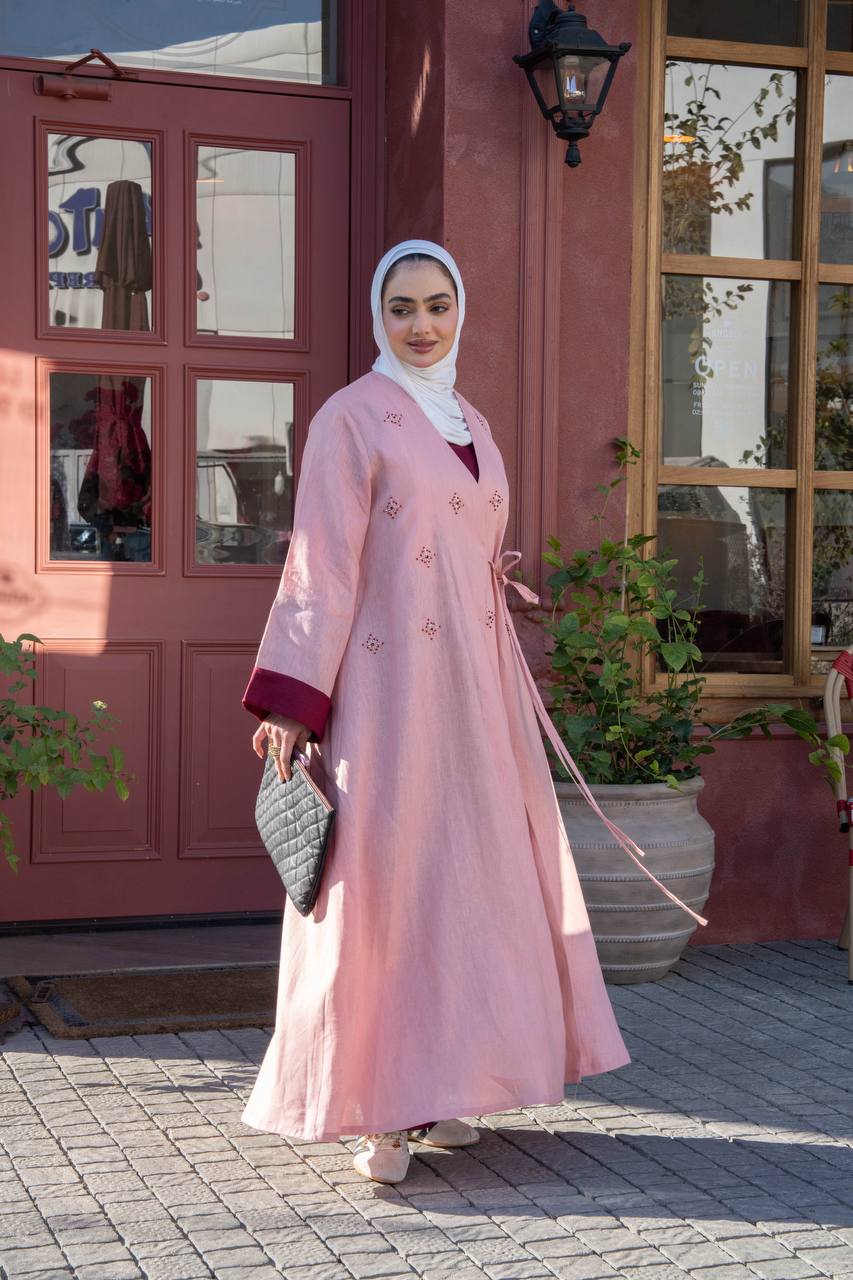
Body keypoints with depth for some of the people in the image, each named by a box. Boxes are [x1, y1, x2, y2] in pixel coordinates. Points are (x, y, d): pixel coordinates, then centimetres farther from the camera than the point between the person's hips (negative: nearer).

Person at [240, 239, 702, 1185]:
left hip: (474, 686, 7)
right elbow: (321, 566, -10)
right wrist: (290, 702, -15)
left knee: (466, 876, 8)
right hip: (389, 685, -7)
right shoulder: (352, 418, -4)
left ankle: (433, 1090, 18)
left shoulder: (471, 424, 17)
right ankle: (378, 1114, 2)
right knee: (385, 883, -5)